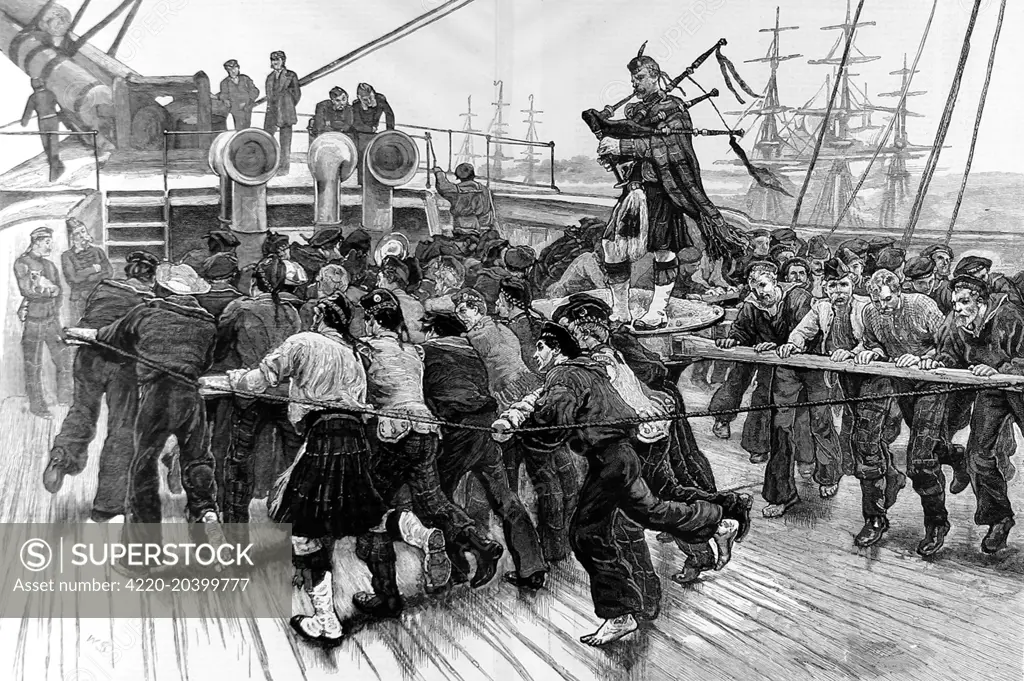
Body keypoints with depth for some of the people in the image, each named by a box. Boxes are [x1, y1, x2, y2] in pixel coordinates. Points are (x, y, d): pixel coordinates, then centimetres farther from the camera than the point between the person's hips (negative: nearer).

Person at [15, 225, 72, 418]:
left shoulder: (49, 265, 13)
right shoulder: (22, 263, -7)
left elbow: (58, 290, 7)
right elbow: (26, 289, -19)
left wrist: (45, 286, -12)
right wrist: (49, 290, -8)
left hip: (52, 319, 6)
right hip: (34, 321, -6)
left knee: (64, 357, 8)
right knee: (33, 365, 1)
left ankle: (64, 396, 23)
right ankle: (36, 405, 11)